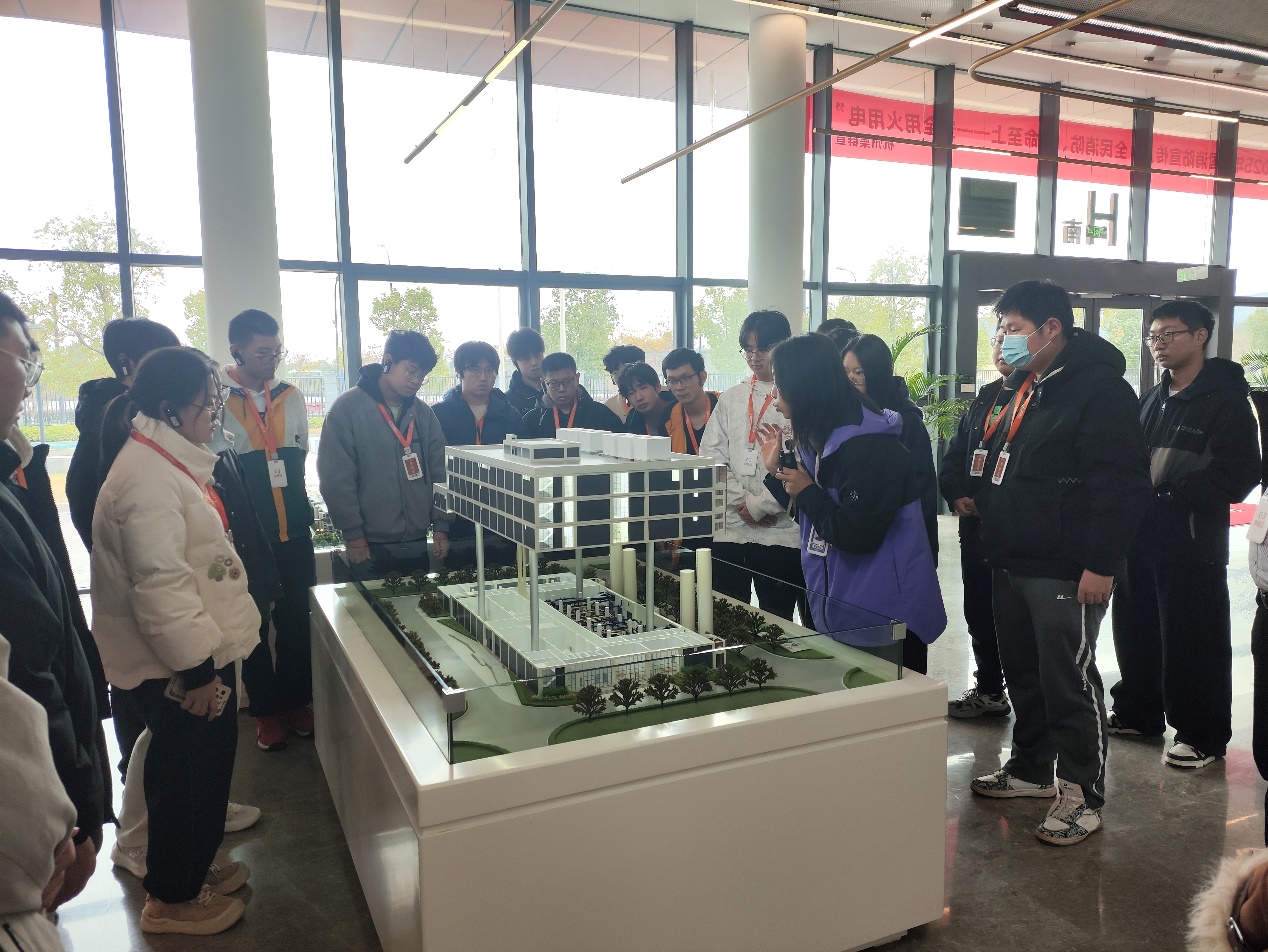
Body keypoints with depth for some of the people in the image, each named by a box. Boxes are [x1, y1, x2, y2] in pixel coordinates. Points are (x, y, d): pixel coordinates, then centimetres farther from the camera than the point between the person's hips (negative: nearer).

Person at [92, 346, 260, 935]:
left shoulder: (166, 460, 10)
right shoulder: (147, 478, -24)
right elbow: (161, 585, -28)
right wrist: (197, 670, -24)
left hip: (198, 649, 10)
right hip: (177, 666, -10)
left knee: (205, 769, 22)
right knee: (188, 774, 7)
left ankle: (193, 867, 41)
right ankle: (172, 899, 27)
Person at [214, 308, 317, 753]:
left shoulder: (290, 396, 7)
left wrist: (302, 510, 13)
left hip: (295, 532, 4)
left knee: (297, 618, 9)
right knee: (253, 623, 9)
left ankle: (295, 700, 26)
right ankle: (266, 710, 23)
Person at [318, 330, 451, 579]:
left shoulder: (423, 414, 7)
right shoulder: (347, 409, -7)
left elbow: (439, 473, 10)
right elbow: (336, 478, -9)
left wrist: (441, 526, 4)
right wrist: (352, 533, -11)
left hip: (416, 544, 4)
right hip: (370, 546, -4)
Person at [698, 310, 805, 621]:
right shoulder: (731, 398, 13)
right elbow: (710, 456, 7)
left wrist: (760, 505, -8)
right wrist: (741, 501, -5)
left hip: (782, 532, -4)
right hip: (729, 530, 4)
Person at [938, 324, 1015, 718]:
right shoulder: (985, 397, 15)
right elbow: (955, 453, 18)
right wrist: (956, 495, 1)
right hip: (976, 524, 8)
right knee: (979, 609, 15)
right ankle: (988, 690, 30)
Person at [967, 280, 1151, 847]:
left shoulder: (1100, 389, -15)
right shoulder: (1026, 389, 15)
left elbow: (1121, 484, -21)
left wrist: (1101, 565, -23)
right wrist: (980, 501, 15)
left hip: (1065, 574, -9)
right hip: (1012, 565, 9)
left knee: (1070, 684, 1)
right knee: (1023, 674, 18)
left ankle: (1083, 797, 16)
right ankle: (1030, 770, 34)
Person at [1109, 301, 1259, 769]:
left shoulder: (1226, 398, -7)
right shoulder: (1151, 398, 15)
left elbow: (1238, 475, -14)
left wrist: (1168, 490, -18)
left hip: (1194, 543, -7)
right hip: (1139, 537, 7)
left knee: (1194, 642, 1)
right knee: (1135, 631, 14)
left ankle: (1201, 735, 15)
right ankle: (1137, 712, 30)